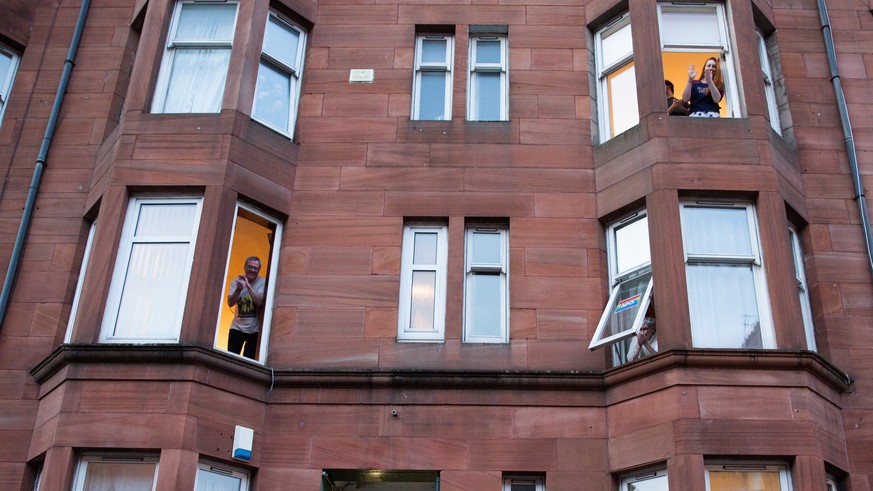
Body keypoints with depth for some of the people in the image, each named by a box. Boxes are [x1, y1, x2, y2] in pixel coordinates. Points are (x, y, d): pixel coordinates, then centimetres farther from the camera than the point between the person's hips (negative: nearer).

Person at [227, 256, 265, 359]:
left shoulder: (262, 282, -5)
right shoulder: (236, 281, 1)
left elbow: (259, 302, -19)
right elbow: (230, 303, -8)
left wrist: (248, 286, -26)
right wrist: (239, 289, -25)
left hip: (254, 329, -2)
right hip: (237, 327, 2)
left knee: (248, 360, 3)